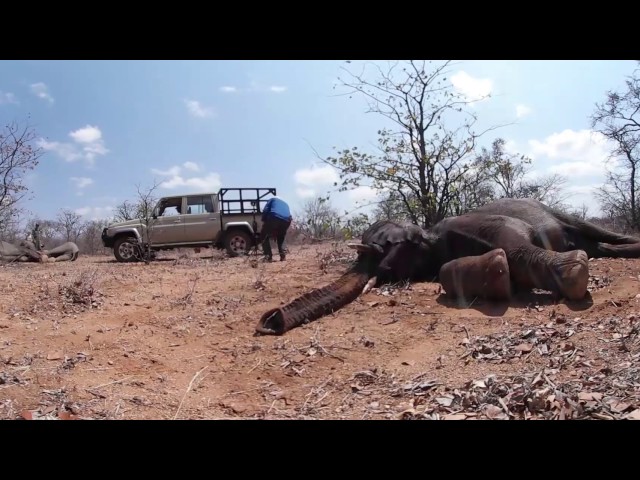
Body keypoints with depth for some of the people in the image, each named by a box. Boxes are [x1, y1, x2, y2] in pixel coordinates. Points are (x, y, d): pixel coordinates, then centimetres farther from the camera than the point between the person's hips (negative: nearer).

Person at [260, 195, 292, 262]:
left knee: (264, 236, 15)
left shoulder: (272, 199, 27)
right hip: (286, 220, 5)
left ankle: (268, 256, 1)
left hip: (274, 218, -5)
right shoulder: (285, 203, 42)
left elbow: (265, 210, 9)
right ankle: (282, 255, 15)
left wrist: (264, 221, 12)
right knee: (281, 238, 31)